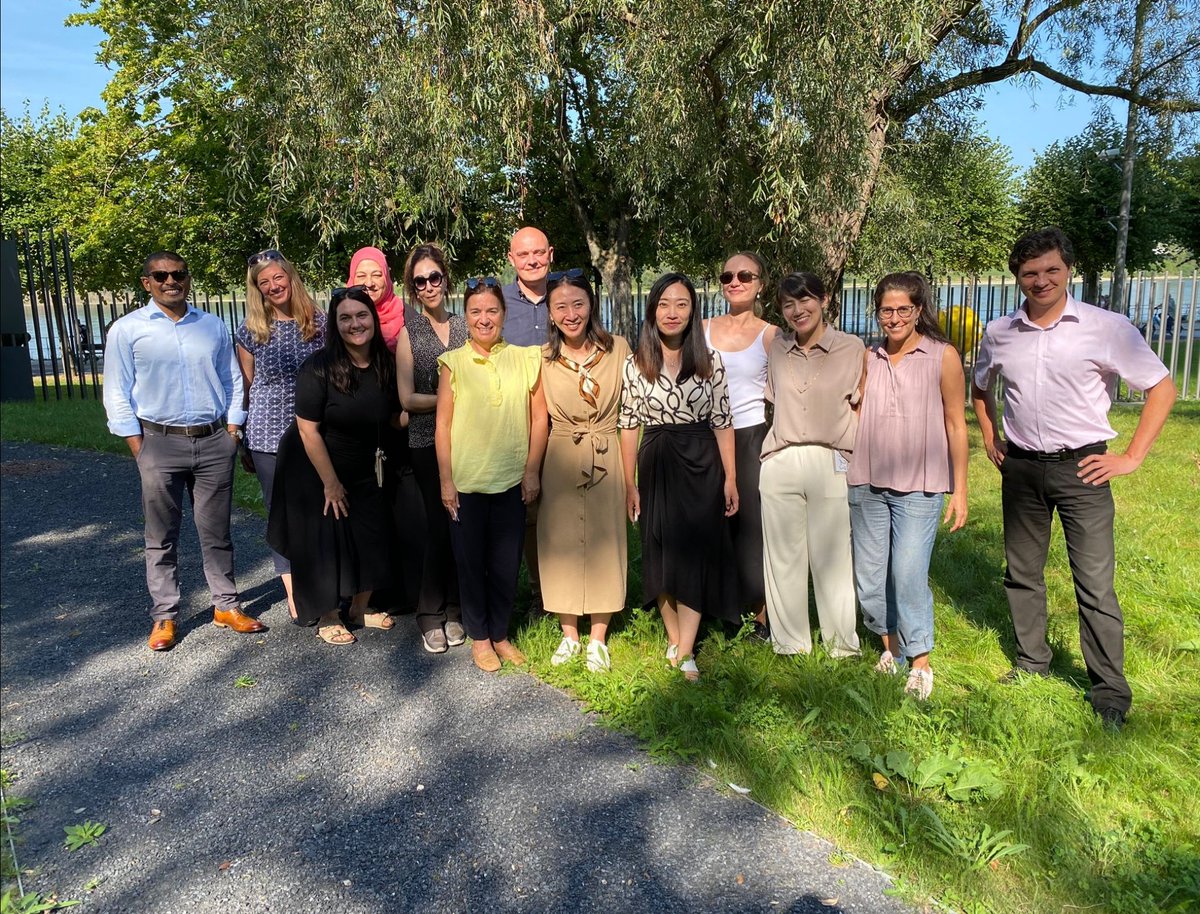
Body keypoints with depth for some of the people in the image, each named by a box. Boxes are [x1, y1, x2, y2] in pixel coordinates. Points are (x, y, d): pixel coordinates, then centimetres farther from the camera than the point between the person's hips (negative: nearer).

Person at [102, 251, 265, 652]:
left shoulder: (214, 326, 8)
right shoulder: (127, 330, 0)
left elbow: (232, 382, 12)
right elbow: (118, 395, 0)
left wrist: (232, 433, 3)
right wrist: (139, 450, -6)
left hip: (214, 441, 2)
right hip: (160, 442, -2)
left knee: (216, 531, 10)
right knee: (161, 536, 6)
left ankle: (226, 605, 20)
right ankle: (164, 615, 16)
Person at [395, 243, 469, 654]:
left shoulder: (463, 325, 10)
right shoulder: (408, 331, 2)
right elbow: (408, 398, -5)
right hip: (428, 442, -3)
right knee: (440, 524, -3)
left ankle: (454, 611, 19)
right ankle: (430, 616, 13)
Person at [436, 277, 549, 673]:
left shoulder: (525, 359, 2)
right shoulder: (453, 363, -1)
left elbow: (539, 418, 4)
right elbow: (443, 424, -1)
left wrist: (532, 470, -1)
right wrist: (446, 480, -4)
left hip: (512, 481, 1)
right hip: (466, 482, -1)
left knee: (506, 563, 10)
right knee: (471, 561, 10)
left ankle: (500, 633, 29)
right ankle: (478, 637, 27)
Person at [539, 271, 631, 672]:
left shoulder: (618, 348, -2)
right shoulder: (542, 358, -1)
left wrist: (630, 474, -1)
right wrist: (532, 473, -1)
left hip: (605, 459, 0)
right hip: (560, 461, 1)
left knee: (605, 543, 7)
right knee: (560, 544, 8)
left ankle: (597, 640, 22)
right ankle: (569, 635, 26)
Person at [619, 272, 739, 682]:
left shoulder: (710, 361, 0)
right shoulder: (635, 364, 0)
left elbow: (722, 423, 1)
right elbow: (628, 426, 1)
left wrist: (730, 478, -2)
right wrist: (630, 484, -1)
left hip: (701, 464, -1)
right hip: (656, 465, 1)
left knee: (696, 554, -2)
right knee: (661, 553, 7)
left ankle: (685, 651, 2)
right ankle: (674, 638, 23)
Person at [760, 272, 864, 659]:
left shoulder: (852, 348, 1)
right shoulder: (776, 348, 9)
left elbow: (859, 404, 7)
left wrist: (851, 459, 1)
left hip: (831, 464, -3)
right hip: (780, 464, 3)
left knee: (833, 556, 2)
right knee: (783, 556, 7)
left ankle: (842, 644, 18)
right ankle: (789, 643, 20)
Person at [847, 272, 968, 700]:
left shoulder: (942, 356, -2)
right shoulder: (869, 358, 8)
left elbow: (955, 425, -1)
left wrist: (960, 491, -2)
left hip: (919, 487, -4)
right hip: (867, 484, 4)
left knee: (908, 573, -11)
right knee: (868, 575, 9)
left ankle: (921, 663, 7)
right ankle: (890, 645, 30)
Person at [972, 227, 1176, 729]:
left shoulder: (1107, 327, -8)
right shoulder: (1000, 333, 3)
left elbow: (1162, 389, -2)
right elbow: (980, 387, 22)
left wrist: (1131, 457, -6)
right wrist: (990, 441, 13)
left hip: (1080, 467, -4)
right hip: (1020, 467, 4)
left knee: (1095, 583, -3)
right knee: (1021, 573, 13)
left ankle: (1111, 693, 10)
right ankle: (1031, 663, 31)